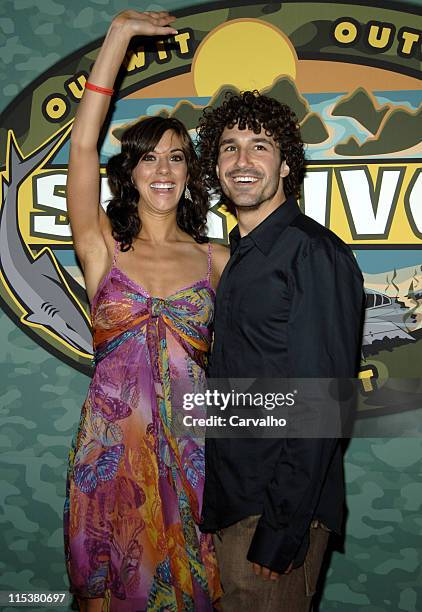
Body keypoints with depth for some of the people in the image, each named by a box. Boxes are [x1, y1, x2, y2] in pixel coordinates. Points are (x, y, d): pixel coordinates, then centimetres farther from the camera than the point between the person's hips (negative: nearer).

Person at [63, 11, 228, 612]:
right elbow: (83, 145, -12)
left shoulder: (216, 260, 3)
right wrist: (119, 36, -12)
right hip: (111, 444, -1)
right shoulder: (102, 246, -1)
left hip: (190, 447, 1)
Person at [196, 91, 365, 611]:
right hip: (230, 500, 8)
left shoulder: (314, 253, -15)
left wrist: (283, 530, -20)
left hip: (279, 508, -8)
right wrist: (213, 508, 12)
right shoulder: (239, 255, 11)